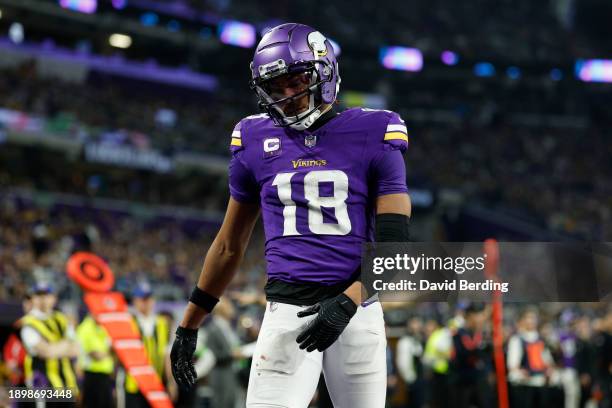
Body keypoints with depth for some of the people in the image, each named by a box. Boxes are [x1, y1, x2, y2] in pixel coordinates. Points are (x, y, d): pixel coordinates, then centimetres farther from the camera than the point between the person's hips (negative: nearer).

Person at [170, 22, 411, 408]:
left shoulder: (372, 136, 0)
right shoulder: (256, 141, 8)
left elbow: (393, 243, -4)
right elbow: (230, 246, 17)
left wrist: (348, 302, -18)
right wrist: (188, 326, 18)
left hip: (356, 308, -1)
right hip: (287, 312, 1)